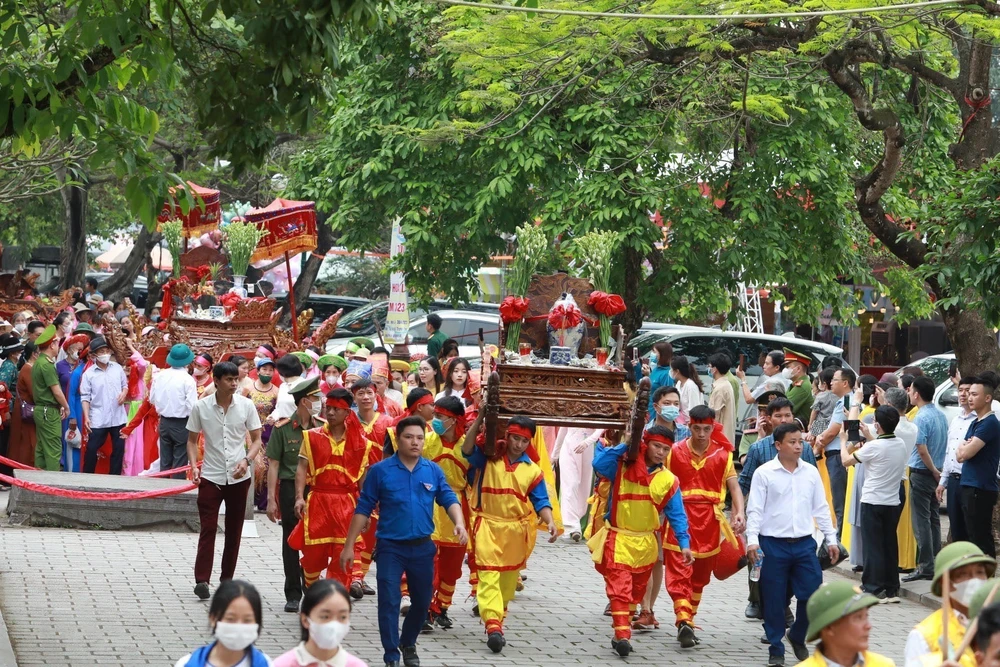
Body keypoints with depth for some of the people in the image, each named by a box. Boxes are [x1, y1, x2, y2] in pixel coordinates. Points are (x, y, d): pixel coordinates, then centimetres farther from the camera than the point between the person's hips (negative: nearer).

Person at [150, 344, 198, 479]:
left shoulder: (159, 376, -1)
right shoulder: (187, 379, -17)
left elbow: (152, 399, 8)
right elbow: (192, 406, -20)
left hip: (164, 422, 5)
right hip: (181, 424, -5)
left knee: (164, 462, 14)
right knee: (179, 464, 3)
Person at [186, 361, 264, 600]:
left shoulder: (246, 405, -3)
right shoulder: (201, 407, -4)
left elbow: (257, 439, 4)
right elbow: (192, 440, 6)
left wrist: (246, 460, -14)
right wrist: (194, 466, -9)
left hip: (239, 477, 2)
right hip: (210, 476, -2)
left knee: (234, 530, 9)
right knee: (208, 529, -8)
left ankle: (227, 578, 19)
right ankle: (201, 580, -10)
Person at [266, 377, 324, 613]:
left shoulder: (322, 428, 4)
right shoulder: (283, 429, -4)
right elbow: (274, 464, -2)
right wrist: (271, 499, -7)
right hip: (290, 488, -2)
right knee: (291, 541, 5)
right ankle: (293, 595, 13)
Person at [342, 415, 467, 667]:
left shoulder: (433, 470, 1)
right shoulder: (380, 471, -6)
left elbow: (449, 499, -1)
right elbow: (363, 509, -3)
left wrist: (459, 523, -22)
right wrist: (349, 545, -4)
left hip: (423, 547, 3)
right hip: (391, 547, -3)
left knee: (422, 602, 14)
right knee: (389, 603, -4)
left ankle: (408, 644, 38)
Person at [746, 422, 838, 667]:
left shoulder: (811, 472, 7)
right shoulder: (764, 473, -3)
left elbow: (821, 509, 13)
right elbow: (755, 510, -5)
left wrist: (831, 539, 11)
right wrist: (752, 541, -14)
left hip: (804, 544, 3)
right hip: (773, 544, -3)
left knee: (813, 594, -1)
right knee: (774, 601, 1)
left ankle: (797, 637, 24)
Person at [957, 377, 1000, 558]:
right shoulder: (975, 423, 17)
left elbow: (966, 453, -20)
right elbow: (961, 456, 17)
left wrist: (963, 447, 2)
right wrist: (966, 447, -4)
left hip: (981, 489, -10)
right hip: (970, 487, 10)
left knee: (981, 539, -9)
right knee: (974, 537, 13)